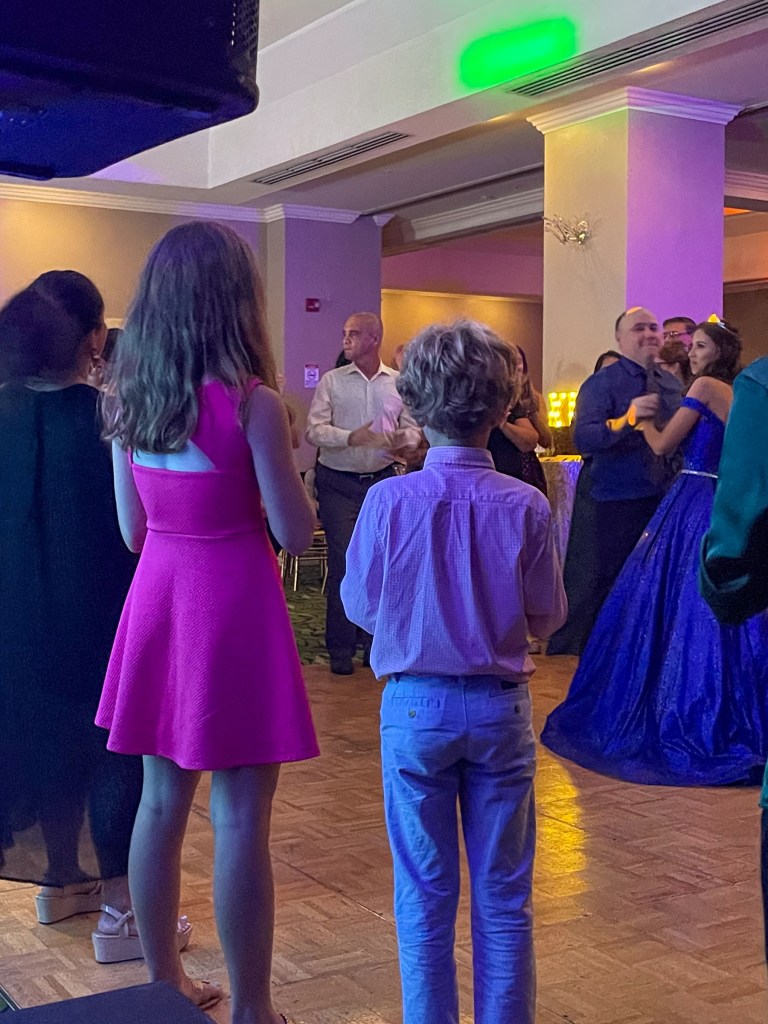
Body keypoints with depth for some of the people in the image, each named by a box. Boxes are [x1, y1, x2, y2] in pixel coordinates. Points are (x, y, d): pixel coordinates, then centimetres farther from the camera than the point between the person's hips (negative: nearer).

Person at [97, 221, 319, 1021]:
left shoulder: (127, 396, 3)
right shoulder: (251, 403, -15)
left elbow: (131, 530, 8)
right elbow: (296, 532, -10)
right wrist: (282, 457, 6)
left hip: (158, 599, 6)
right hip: (233, 605, -6)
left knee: (162, 801, 16)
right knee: (239, 820, 2)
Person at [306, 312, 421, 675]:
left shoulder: (398, 383, 6)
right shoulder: (331, 381, 1)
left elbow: (412, 428, 7)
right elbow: (314, 430, -6)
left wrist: (402, 441, -16)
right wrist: (350, 437, -23)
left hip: (382, 480, 2)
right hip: (338, 482, -2)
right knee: (343, 561, -4)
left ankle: (375, 642, 21)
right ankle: (340, 649, 5)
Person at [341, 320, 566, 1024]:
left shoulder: (390, 500, -15)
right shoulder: (527, 506, -13)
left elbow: (359, 605, -4)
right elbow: (547, 616, -3)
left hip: (417, 706, 0)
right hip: (502, 707, 1)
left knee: (424, 893, 13)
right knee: (503, 893, 14)